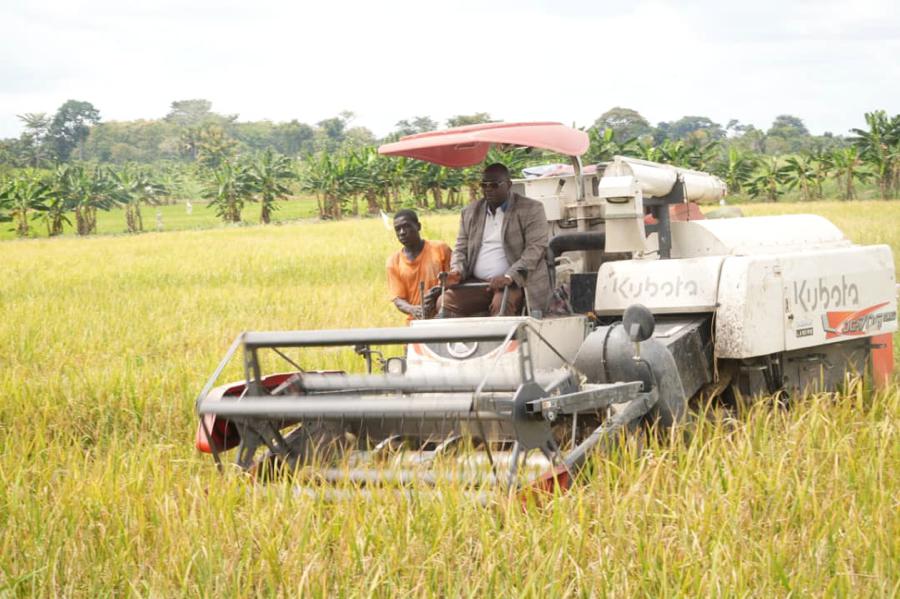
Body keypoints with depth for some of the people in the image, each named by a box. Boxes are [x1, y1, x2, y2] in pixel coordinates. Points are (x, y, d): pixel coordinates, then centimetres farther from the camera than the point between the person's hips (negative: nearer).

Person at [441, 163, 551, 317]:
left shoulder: (531, 209, 1)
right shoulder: (470, 212, 18)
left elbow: (536, 248, -8)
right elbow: (461, 248, 21)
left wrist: (509, 277, -22)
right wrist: (457, 271, -3)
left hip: (516, 282, -4)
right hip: (477, 283, 4)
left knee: (501, 305, -36)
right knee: (445, 302, -22)